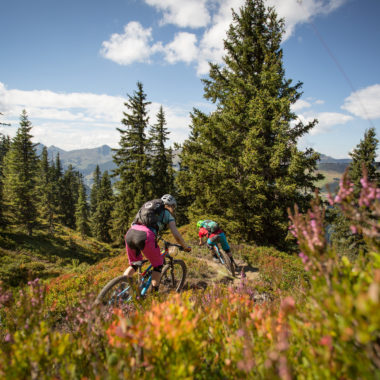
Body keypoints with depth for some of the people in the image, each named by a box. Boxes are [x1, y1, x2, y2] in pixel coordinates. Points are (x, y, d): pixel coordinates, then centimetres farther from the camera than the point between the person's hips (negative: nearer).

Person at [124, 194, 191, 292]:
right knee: (158, 265, 17)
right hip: (145, 236, -6)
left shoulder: (149, 206, 35)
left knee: (134, 265, 27)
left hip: (130, 233, 6)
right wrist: (186, 247, 28)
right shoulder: (168, 214, 19)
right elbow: (176, 235, 11)